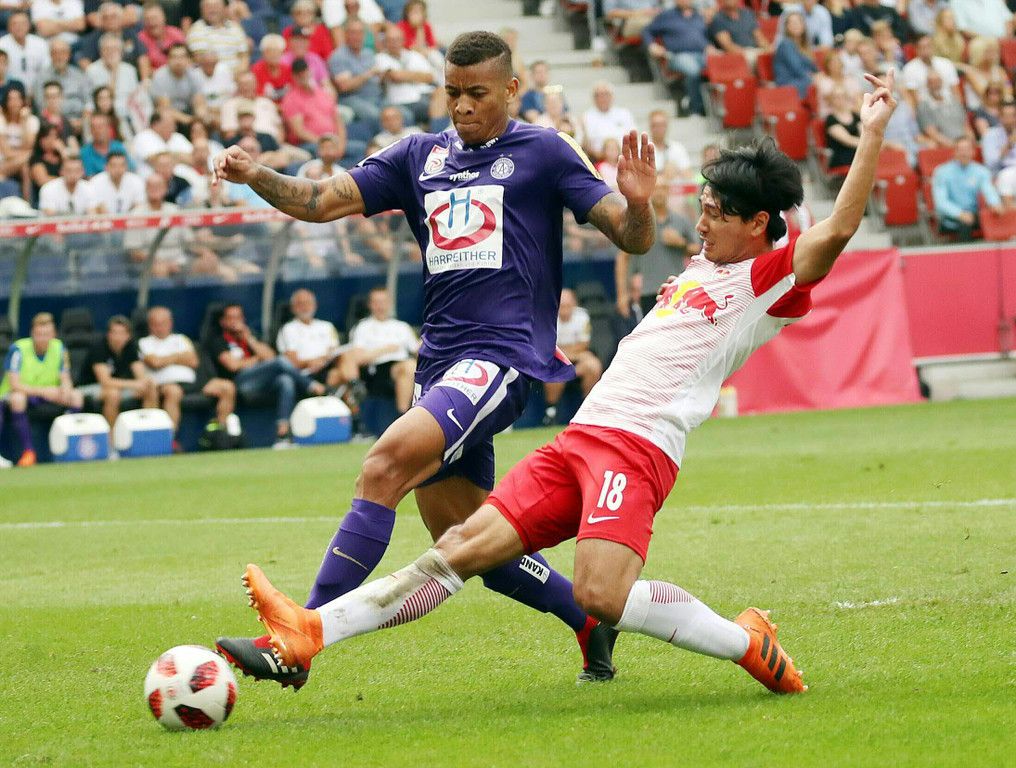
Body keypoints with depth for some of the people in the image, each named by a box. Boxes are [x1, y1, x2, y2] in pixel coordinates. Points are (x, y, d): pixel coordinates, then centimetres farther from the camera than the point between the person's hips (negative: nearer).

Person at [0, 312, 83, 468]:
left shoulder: (59, 347, -2)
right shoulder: (18, 349, -17)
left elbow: (65, 380, -1)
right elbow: (14, 385, -24)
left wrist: (66, 389, -26)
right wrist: (44, 391, -34)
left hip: (47, 396, 4)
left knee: (76, 396, -17)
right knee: (18, 397, -39)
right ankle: (28, 452, -34)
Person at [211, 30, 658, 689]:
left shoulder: (543, 153, 1)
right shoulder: (420, 158, 16)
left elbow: (631, 239, -1)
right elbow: (322, 201, 11)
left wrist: (637, 203, -24)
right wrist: (255, 177, -7)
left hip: (503, 355, -7)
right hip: (439, 359, 7)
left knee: (385, 465, -26)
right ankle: (594, 620, 30)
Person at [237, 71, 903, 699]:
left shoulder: (772, 277, 0)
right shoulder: (699, 269, 26)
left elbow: (840, 227, -17)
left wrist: (873, 132, -14)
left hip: (637, 448, -8)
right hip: (579, 439, 8)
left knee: (602, 596, -29)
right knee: (462, 549, -1)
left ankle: (748, 643, -11)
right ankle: (310, 632, -9)